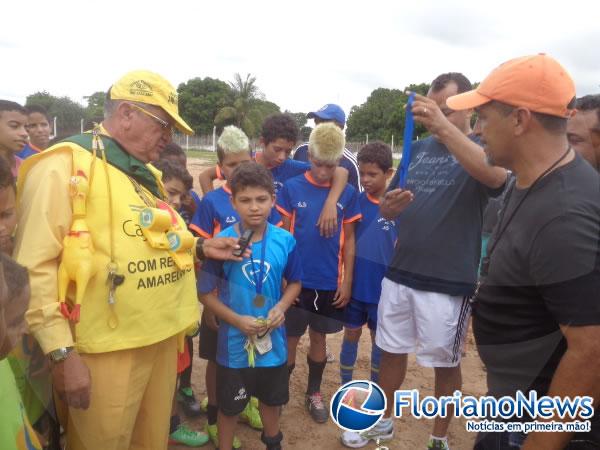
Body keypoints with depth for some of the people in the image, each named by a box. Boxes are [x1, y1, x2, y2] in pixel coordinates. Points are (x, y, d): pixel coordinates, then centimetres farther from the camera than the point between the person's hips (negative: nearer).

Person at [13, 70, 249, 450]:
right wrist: (61, 353, -19)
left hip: (162, 338, 8)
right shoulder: (65, 165, -14)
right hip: (107, 351, -7)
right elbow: (36, 267, -17)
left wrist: (201, 247, 10)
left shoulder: (146, 173, 13)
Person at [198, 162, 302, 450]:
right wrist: (237, 320, -20)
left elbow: (294, 282, 4)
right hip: (234, 341, -2)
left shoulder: (285, 241, -11)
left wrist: (281, 307, -15)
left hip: (273, 338, 3)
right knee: (229, 404, 17)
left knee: (272, 397, 26)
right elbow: (206, 292, -9)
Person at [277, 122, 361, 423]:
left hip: (330, 282, 2)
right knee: (290, 339, 11)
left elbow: (348, 239, 2)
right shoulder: (291, 188, -7)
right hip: (297, 280, -1)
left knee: (319, 337, 17)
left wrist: (347, 281, 1)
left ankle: (314, 393, 35)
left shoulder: (347, 193, -3)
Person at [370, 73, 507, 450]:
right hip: (399, 274, 5)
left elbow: (495, 177, -33)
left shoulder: (483, 149, -7)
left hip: (448, 283, -5)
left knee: (445, 363, 12)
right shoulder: (419, 148, 8)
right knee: (391, 352, 17)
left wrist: (444, 125, -41)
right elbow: (387, 210, 9)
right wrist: (391, 205, -15)